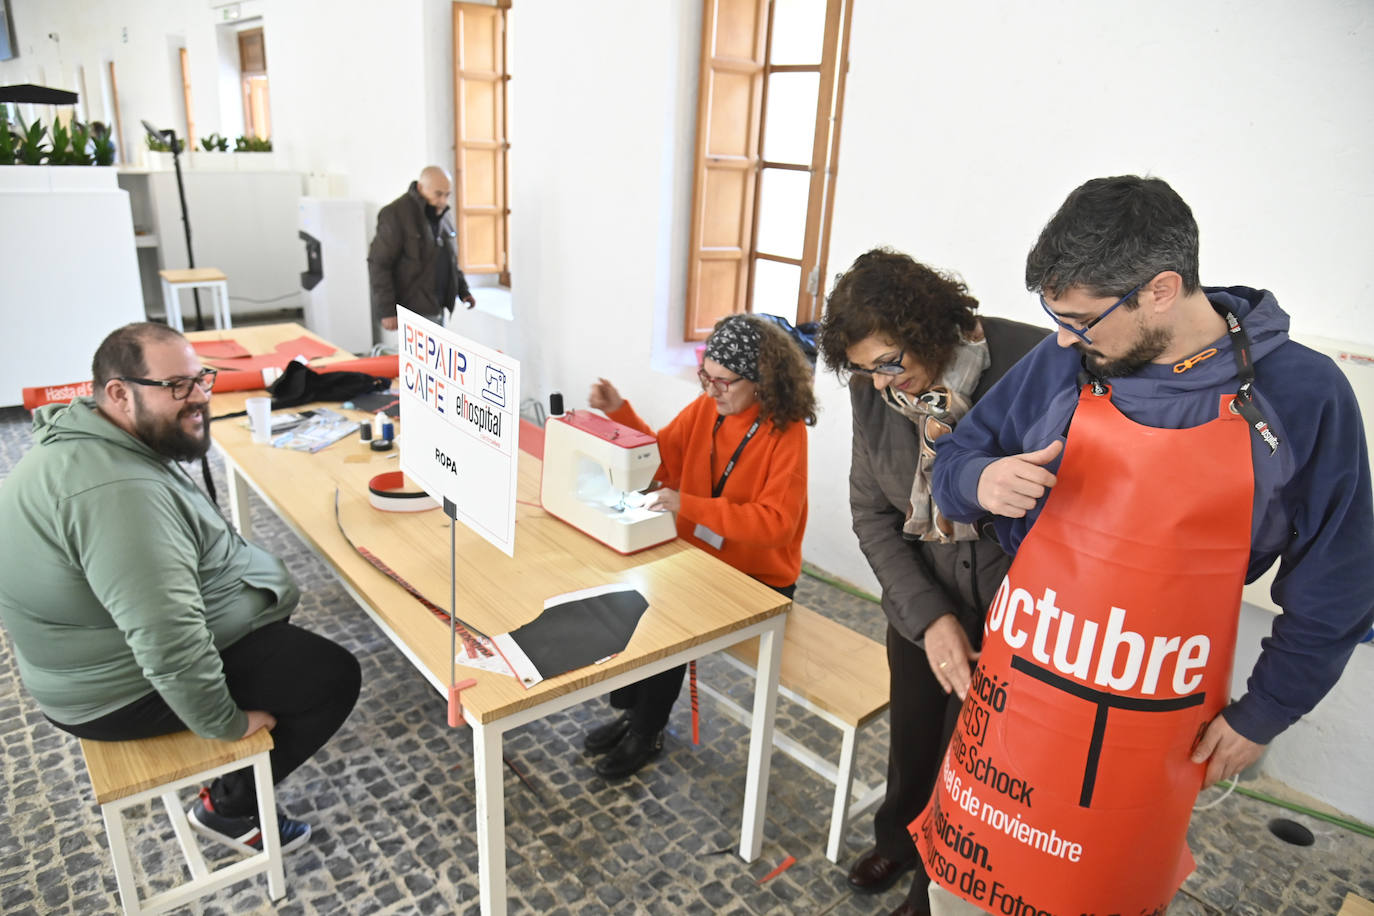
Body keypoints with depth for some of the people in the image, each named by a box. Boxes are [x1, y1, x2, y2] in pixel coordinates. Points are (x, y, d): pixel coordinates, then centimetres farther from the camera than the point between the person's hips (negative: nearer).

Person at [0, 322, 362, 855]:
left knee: (275, 599, 25)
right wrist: (226, 723, -22)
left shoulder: (88, 440, 1)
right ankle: (230, 809, 11)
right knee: (334, 676, -7)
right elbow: (169, 643, -36)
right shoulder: (119, 491, -34)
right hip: (128, 694, -10)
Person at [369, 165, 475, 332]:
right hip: (415, 311, -8)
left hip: (436, 308, 8)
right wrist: (386, 311, -17)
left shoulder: (444, 215, 13)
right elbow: (378, 264, -14)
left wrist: (463, 290, 13)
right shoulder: (396, 214, -12)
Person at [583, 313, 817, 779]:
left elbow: (775, 520, -26)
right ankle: (634, 709, 12)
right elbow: (660, 457, 8)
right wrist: (619, 411, -6)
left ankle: (645, 733, 7)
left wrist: (688, 505, -32)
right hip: (699, 557, 6)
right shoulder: (705, 408, -2)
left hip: (758, 579, -6)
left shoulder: (786, 431, -19)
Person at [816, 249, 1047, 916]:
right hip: (920, 604, 4)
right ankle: (898, 839, 56)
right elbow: (872, 513, -5)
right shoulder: (873, 389, -10)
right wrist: (928, 615, -15)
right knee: (911, 735, 23)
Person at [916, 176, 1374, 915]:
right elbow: (959, 455, 5)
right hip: (1015, 689, 2)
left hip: (1153, 727, -1)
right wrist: (981, 481, -19)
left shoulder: (1301, 394, -10)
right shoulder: (1060, 363, -7)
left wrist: (1261, 715, 3)